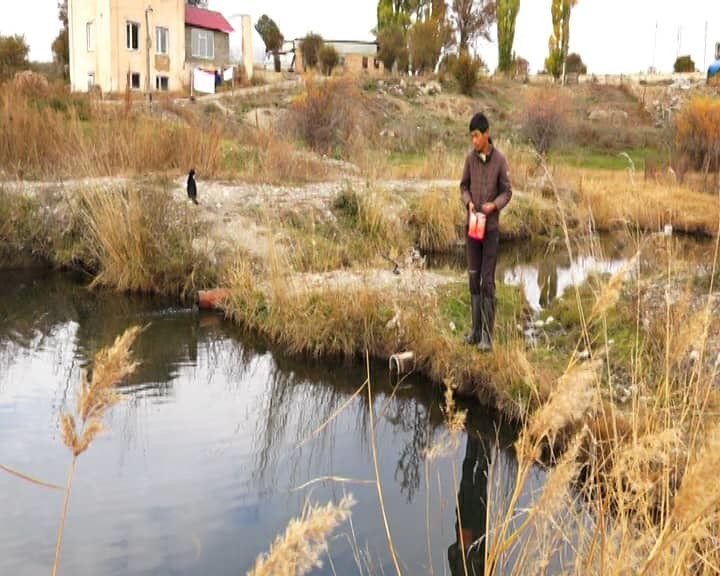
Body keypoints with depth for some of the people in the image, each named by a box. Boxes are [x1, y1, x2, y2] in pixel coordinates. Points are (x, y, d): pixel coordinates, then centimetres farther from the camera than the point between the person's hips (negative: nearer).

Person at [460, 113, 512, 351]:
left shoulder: (500, 160, -10)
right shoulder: (470, 157, -1)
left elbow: (507, 192, -2)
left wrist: (494, 205, -20)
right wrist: (468, 202, -10)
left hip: (491, 226, -3)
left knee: (487, 280, -4)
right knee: (473, 278, 8)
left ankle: (487, 334, 1)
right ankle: (476, 329, 18)